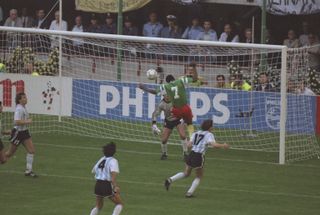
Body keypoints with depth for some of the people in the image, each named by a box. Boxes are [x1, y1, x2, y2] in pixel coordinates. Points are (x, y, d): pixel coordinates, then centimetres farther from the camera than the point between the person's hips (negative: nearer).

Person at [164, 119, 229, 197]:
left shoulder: (195, 133, 14)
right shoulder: (209, 135, -3)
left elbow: (189, 145, 5)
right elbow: (214, 145, -19)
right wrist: (223, 146, -5)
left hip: (191, 155, 5)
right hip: (199, 157, -5)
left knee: (186, 173, 25)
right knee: (199, 177, 17)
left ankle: (170, 180, 6)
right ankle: (189, 193, 7)